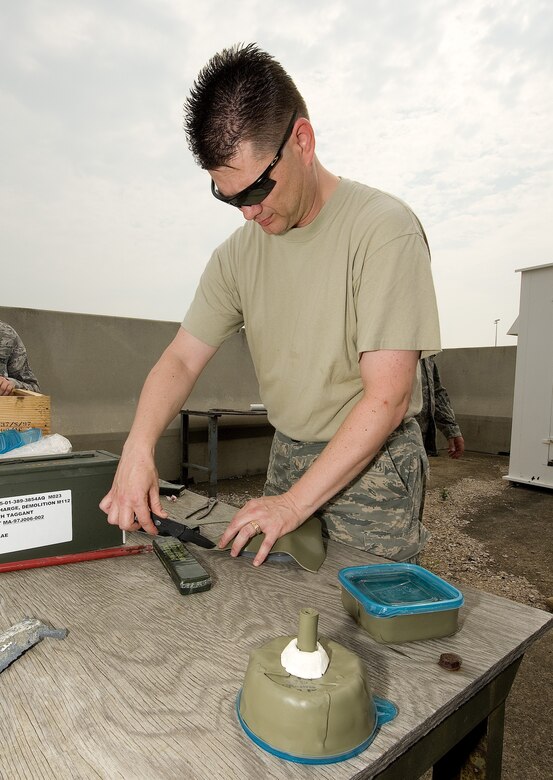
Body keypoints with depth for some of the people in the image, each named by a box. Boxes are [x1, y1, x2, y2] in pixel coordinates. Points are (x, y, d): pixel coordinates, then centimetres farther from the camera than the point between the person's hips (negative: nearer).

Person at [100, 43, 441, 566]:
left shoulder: (384, 228, -18)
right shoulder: (239, 252, 1)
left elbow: (388, 397, -22)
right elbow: (182, 358, 1)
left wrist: (295, 502, -21)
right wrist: (138, 450, -16)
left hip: (374, 465, -4)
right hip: (288, 455, 5)